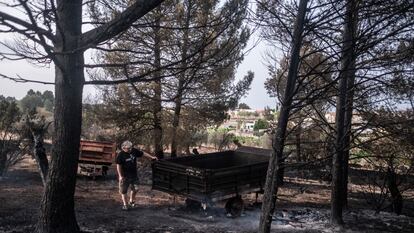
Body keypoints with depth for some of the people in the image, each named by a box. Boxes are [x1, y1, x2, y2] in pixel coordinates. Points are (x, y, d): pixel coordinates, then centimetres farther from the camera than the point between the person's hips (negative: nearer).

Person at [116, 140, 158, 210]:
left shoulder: (134, 151, -1)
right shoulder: (120, 155, -13)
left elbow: (143, 153, 9)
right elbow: (118, 166, -10)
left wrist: (151, 157, 8)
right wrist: (120, 176, -13)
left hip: (134, 174, 4)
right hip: (125, 176, -4)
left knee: (135, 189, 9)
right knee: (123, 190, 5)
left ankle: (131, 201, 30)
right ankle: (125, 204, 19)